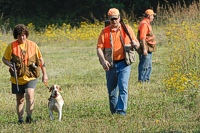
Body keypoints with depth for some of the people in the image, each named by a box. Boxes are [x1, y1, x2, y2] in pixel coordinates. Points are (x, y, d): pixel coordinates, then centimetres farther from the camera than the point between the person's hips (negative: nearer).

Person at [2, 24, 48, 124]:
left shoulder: (32, 45, -2)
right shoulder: (11, 46, -5)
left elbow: (40, 60, 8)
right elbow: (4, 59, 5)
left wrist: (44, 74, 7)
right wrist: (10, 65, -17)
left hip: (31, 77, -1)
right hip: (17, 78, 1)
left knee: (29, 94, -23)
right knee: (19, 99, 8)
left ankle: (29, 116, -11)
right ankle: (20, 119, 23)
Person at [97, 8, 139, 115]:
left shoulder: (127, 29, 5)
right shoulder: (105, 32, 4)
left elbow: (137, 45, 11)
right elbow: (99, 48, -2)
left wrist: (135, 44, -15)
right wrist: (103, 61, -19)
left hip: (124, 63, -2)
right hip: (110, 65, 2)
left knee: (123, 87, -15)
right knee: (111, 90, 8)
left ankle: (121, 110, -18)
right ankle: (113, 112, 19)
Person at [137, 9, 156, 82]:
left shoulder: (147, 23, 18)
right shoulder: (144, 24, -16)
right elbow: (142, 37, -23)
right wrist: (144, 49, -26)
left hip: (148, 49, 11)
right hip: (145, 50, -11)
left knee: (149, 66, 15)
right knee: (144, 65, -9)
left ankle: (146, 79, 21)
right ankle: (141, 80, -8)